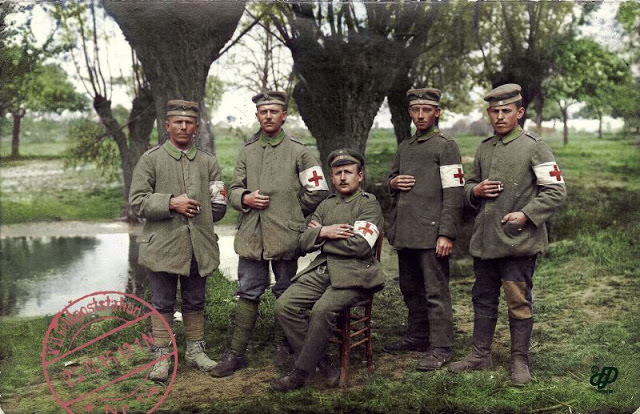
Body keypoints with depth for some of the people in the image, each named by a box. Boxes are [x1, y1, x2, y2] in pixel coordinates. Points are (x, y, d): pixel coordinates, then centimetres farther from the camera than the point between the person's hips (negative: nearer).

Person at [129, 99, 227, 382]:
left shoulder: (208, 162, 11)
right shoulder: (151, 159, 2)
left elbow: (219, 205, 14)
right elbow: (137, 200, -7)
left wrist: (198, 216, 2)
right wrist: (171, 204, -17)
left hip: (199, 246, 3)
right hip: (163, 246, -3)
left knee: (195, 302, 13)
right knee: (162, 304, 4)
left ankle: (195, 351, 26)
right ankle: (161, 357, 14)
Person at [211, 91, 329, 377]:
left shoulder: (298, 152, 0)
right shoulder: (247, 152, 11)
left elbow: (318, 191, 3)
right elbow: (233, 190, 13)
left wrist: (291, 214, 8)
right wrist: (245, 198, -9)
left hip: (286, 236, -2)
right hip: (251, 236, 3)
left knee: (286, 294, 9)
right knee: (248, 294, 5)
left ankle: (283, 347, 24)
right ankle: (235, 353, 11)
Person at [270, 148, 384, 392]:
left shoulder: (369, 205, 2)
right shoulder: (326, 206, 22)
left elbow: (360, 246, -12)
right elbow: (304, 243, 14)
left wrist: (320, 237, -1)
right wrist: (323, 232, -8)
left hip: (353, 274, -6)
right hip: (321, 271, 6)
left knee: (322, 310, -31)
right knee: (284, 306, -15)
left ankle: (300, 373, -16)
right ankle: (319, 362, -5)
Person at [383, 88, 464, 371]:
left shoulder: (446, 147, -6)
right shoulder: (404, 147, 17)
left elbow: (453, 194, -12)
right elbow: (391, 179, 29)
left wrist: (446, 234, -18)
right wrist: (393, 183, 3)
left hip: (431, 233, -8)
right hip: (405, 233, 8)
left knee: (435, 291, -4)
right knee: (410, 289, 16)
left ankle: (440, 348, 4)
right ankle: (417, 337, 30)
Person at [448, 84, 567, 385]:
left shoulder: (534, 147, -5)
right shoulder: (484, 149, 13)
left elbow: (556, 191, -7)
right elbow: (469, 185, 24)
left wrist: (525, 215, -17)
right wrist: (475, 191, 0)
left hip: (519, 240, -6)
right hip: (484, 240, 6)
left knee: (519, 301, 0)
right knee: (483, 299, 13)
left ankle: (520, 361, 14)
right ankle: (480, 355, 25)